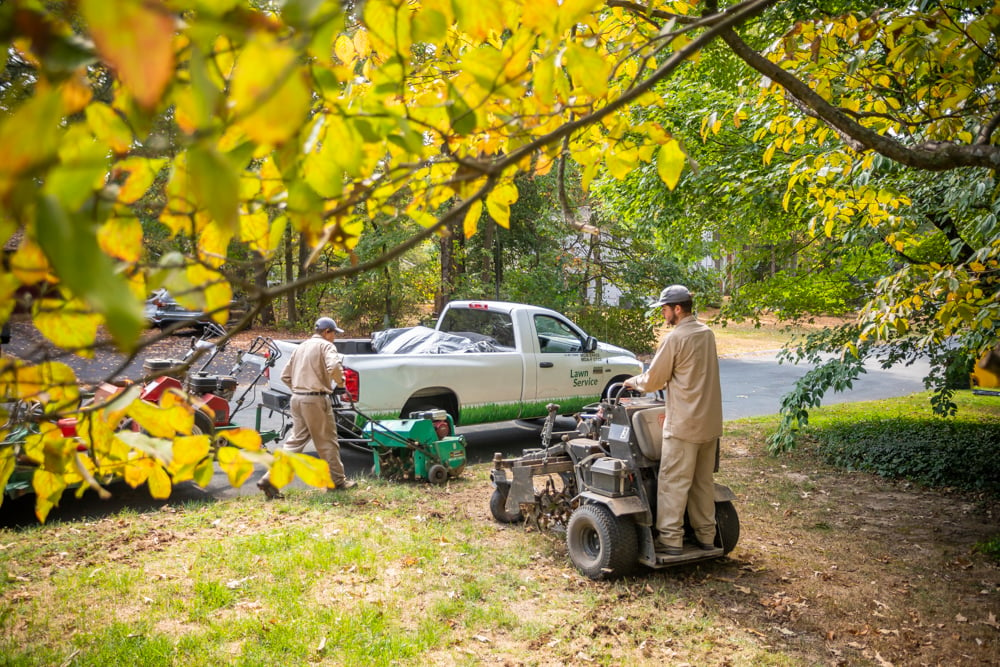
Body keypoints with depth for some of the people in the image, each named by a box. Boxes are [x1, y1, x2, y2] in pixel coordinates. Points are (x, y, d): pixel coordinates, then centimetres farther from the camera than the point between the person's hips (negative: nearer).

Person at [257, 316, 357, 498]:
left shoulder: (301, 346, 19)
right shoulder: (326, 346, -5)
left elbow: (285, 376, 20)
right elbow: (334, 366, -25)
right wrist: (341, 381, -7)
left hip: (297, 398, 8)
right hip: (315, 399, -7)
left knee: (295, 440, 10)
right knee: (327, 441, 4)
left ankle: (270, 480, 2)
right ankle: (337, 480, 15)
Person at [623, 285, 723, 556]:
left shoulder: (675, 338, -15)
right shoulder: (707, 334, 10)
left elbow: (654, 380, -8)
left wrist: (633, 382, 11)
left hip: (684, 424, -8)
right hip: (710, 421, 8)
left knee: (673, 482, -2)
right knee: (703, 481, 15)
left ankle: (670, 539, 1)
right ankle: (706, 535, 22)